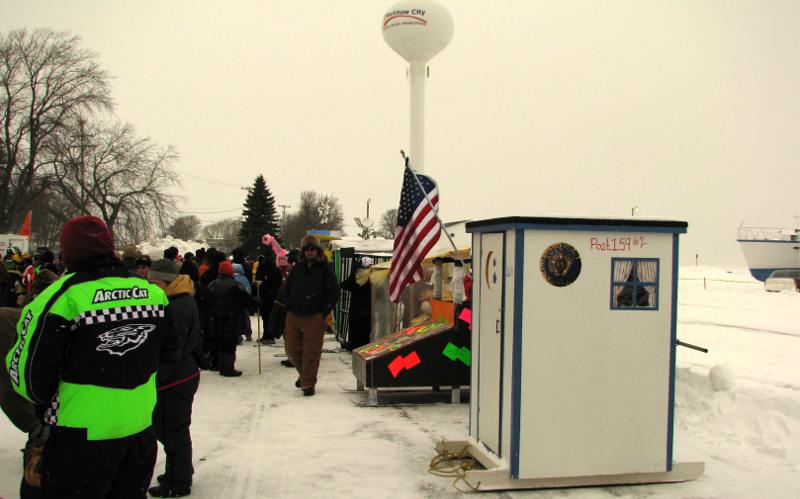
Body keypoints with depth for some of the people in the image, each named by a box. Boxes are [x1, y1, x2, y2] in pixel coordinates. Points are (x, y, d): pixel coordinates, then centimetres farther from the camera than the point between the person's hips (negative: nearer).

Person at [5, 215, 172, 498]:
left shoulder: (62, 296, -17)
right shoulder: (152, 292, -2)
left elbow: (25, 368, -11)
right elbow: (164, 353, 11)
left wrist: (44, 401, 9)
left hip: (83, 434, -4)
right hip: (141, 427, 5)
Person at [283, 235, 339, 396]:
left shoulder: (325, 269, -1)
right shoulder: (297, 268, 10)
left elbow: (334, 292, -1)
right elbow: (288, 288, 21)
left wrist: (324, 312, -6)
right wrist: (289, 307, 11)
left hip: (314, 317, -4)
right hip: (294, 316, 4)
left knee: (311, 352, -4)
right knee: (291, 348, 9)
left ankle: (308, 384, 7)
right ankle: (304, 374, 32)